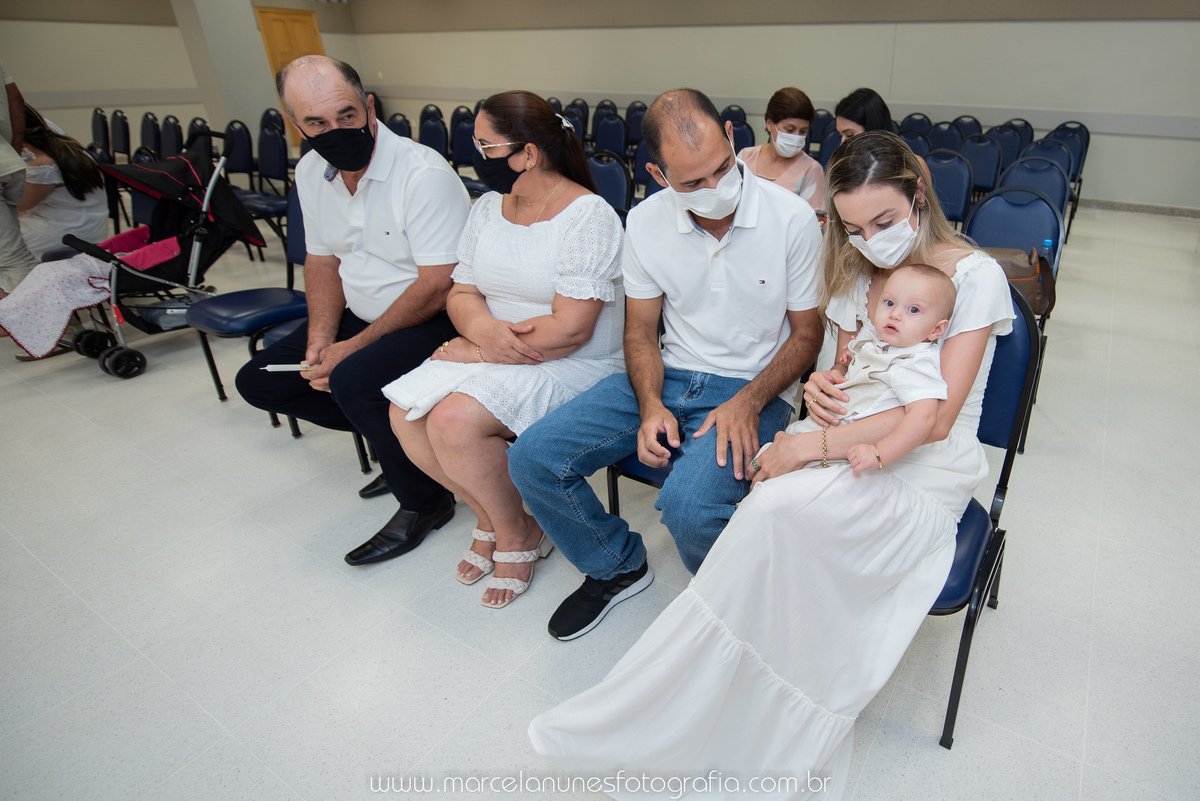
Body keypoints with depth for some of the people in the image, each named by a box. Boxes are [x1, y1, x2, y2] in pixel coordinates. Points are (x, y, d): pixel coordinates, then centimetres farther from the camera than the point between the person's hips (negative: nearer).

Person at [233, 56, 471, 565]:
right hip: (361, 315, 9)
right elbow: (323, 261, 13)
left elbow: (436, 287, -24)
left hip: (432, 319, -8)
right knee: (259, 381, 5)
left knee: (354, 379, -34)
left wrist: (355, 346, -20)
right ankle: (393, 437, 8)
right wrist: (319, 341, -2)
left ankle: (424, 503, -9)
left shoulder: (423, 174, -22)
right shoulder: (311, 173, 3)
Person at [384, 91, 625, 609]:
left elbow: (568, 329, -21)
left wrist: (479, 352, -14)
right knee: (405, 414, -13)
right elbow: (461, 292, 8)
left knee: (454, 421, -27)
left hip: (574, 367, -7)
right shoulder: (488, 207, 10)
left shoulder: (588, 217, -14)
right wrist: (483, 327, -17)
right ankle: (491, 518, 10)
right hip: (490, 352, 7)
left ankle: (517, 536, 1)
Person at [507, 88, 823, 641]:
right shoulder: (645, 222, -3)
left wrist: (748, 402, -18)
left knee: (687, 506, -33)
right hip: (667, 375, 4)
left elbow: (806, 333, -2)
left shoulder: (792, 218, -11)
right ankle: (618, 566, 16)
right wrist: (651, 405, -13)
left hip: (751, 387, -3)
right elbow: (640, 330, 6)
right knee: (532, 458, -11)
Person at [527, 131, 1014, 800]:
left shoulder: (975, 275, -8)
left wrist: (814, 445, -22)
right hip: (859, 455, 5)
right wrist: (824, 387, -10)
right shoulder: (856, 273, 9)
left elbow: (934, 419, -17)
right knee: (779, 512, -31)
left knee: (780, 508, -34)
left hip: (929, 474, -5)